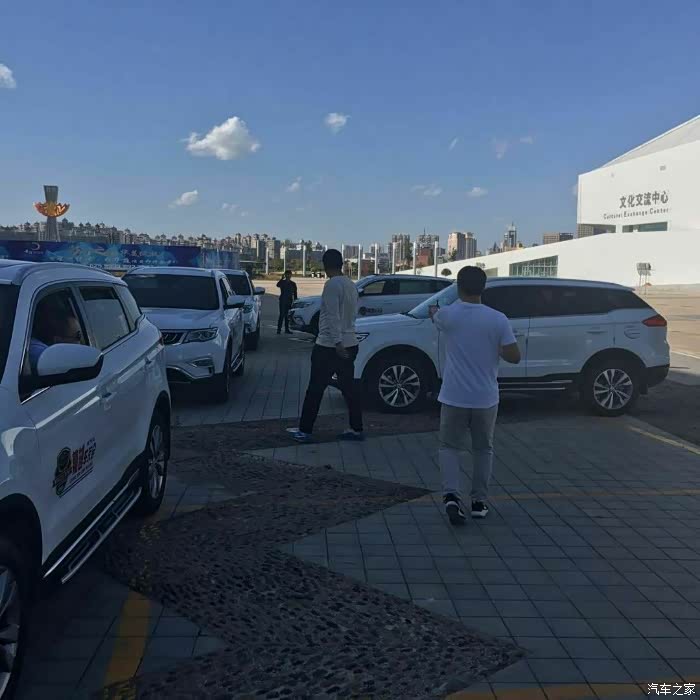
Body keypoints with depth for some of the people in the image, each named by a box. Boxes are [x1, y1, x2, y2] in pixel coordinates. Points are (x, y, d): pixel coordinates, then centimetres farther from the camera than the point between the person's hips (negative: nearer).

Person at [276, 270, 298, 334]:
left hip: (289, 301, 3)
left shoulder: (293, 284, 9)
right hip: (283, 300, -3)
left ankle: (287, 329, 12)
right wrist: (282, 279, -28)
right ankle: (279, 329, -11)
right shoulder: (282, 282, 1)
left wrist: (295, 300, 5)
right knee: (282, 314, -10)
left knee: (287, 315, 6)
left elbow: (295, 293, 11)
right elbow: (278, 285, -22)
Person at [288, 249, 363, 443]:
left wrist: (337, 342, -27)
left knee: (315, 389, 0)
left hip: (329, 346, -8)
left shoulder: (332, 284, -14)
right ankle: (356, 429, 15)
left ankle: (304, 431, 5)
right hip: (350, 344, 8)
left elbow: (333, 316, -22)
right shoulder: (351, 285, 11)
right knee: (349, 387, 11)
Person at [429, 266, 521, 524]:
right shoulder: (498, 319, -9)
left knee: (450, 447, 11)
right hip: (486, 398, 1)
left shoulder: (447, 314, -7)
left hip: (454, 397, 0)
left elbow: (435, 317, 18)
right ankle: (479, 502, 22)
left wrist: (433, 311, 43)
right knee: (483, 449, 18)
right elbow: (514, 356, -11)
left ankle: (451, 494, -11)